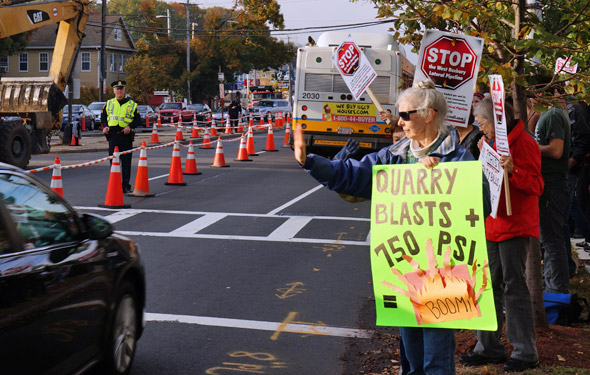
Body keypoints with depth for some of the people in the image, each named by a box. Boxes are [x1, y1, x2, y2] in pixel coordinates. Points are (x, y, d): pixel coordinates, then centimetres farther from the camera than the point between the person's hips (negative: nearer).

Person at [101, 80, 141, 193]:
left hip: (126, 136, -2)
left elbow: (138, 120, 5)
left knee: (126, 162, 1)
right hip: (113, 135, 2)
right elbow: (103, 117, 19)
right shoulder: (109, 103, 12)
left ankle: (126, 185, 8)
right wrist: (105, 127, 0)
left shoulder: (131, 104, 6)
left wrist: (130, 126, -12)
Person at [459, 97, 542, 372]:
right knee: (489, 285, 11)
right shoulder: (494, 142, 15)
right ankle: (489, 347, 20)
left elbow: (536, 185, -18)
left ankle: (525, 352, 3)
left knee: (513, 286, -6)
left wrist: (512, 171, -32)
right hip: (492, 224, 9)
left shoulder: (523, 142, -12)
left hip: (515, 226, -9)